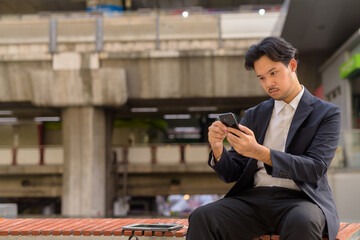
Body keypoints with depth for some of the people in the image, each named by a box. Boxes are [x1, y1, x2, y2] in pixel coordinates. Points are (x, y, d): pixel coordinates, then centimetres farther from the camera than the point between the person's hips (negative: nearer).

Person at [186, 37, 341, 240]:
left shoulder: (327, 114, 6)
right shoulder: (254, 116, 19)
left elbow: (315, 169, -9)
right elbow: (231, 174, 15)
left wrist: (259, 152, -21)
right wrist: (218, 148, -9)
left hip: (299, 199, -3)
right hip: (253, 199, 4)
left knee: (301, 223, -40)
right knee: (201, 218, -26)